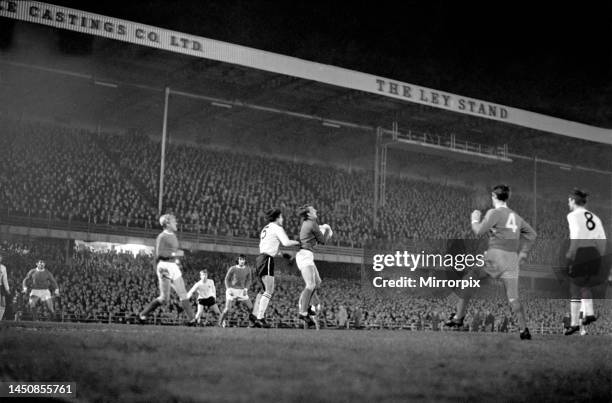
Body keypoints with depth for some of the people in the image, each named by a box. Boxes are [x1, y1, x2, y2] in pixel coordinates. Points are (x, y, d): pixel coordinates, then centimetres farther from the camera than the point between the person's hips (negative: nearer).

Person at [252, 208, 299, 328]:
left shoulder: (265, 229, 23)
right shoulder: (277, 228, -3)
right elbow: (286, 243, -17)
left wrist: (282, 254, 25)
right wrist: (298, 242, 0)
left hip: (260, 258, 9)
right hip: (267, 260, -9)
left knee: (264, 290, 16)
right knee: (269, 291, -10)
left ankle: (255, 315, 10)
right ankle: (260, 318, -16)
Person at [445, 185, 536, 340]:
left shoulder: (494, 213, -3)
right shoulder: (516, 217, 16)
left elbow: (479, 231, -7)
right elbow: (532, 234, 22)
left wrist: (475, 219, 11)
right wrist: (523, 252, 24)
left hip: (495, 256, -5)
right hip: (512, 259, 5)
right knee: (513, 298, 5)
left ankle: (458, 318, 9)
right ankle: (523, 329, -4)